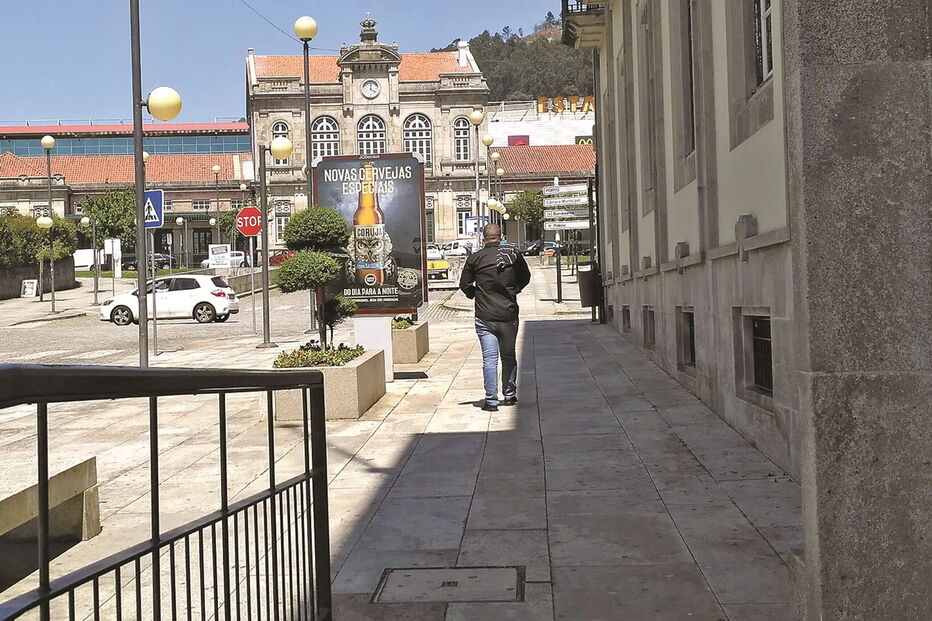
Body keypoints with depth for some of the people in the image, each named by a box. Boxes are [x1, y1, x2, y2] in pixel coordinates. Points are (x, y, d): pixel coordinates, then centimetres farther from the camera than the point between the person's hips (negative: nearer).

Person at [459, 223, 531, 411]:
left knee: (489, 358, 1)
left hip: (484, 317, -1)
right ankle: (510, 395, 24)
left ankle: (491, 400, -1)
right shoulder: (513, 254, 0)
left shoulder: (475, 258, -4)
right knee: (509, 356, 16)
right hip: (509, 316, 2)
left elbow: (464, 284, 2)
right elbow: (525, 277, 12)